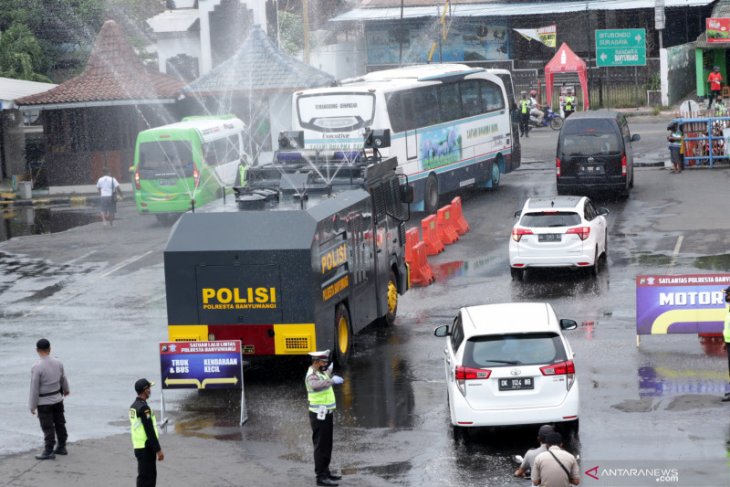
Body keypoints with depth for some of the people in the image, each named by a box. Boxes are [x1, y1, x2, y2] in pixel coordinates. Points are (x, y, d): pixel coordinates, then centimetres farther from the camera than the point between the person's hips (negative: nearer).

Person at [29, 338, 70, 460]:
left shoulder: (37, 367, -24)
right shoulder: (58, 363, -5)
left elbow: (34, 389, -19)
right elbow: (63, 378, 14)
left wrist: (32, 406, -9)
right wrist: (66, 389, 34)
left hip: (44, 402, -6)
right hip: (58, 399, 6)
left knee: (48, 427, 1)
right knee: (60, 423, 16)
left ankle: (49, 452, 6)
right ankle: (62, 448, 26)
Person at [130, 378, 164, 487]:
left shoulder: (133, 406, 12)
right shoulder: (143, 407, -18)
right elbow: (150, 431, -21)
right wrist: (158, 450, -18)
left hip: (138, 447, 9)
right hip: (146, 448, -9)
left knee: (151, 475, 16)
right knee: (145, 477, -6)